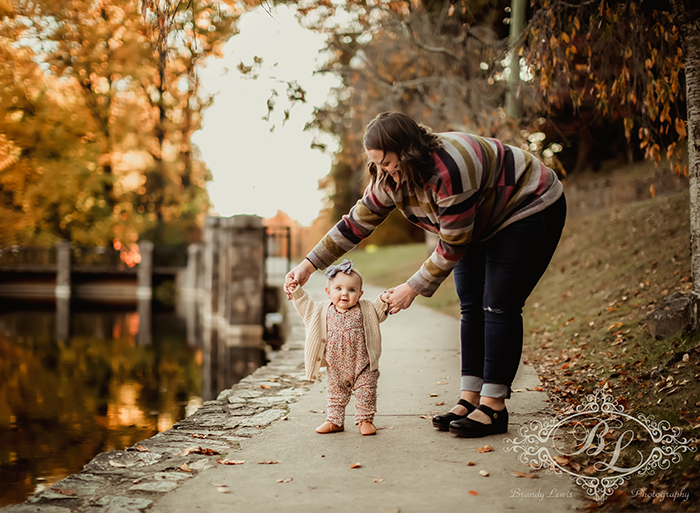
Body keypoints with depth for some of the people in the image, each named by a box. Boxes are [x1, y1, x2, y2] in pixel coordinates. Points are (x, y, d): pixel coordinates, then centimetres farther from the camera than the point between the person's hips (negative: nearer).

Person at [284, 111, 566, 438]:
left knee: (499, 307, -14)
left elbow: (453, 246, -29)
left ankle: (493, 408, -11)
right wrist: (310, 264, -6)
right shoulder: (390, 177, -11)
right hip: (483, 225, 8)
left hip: (529, 209, -8)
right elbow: (358, 222, -3)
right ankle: (470, 399, 3)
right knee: (471, 308, 1)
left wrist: (414, 288, -21)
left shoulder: (448, 171, -37)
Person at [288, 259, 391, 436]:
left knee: (366, 393, 1)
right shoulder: (323, 310, 0)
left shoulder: (365, 309, -4)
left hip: (362, 365, -2)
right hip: (336, 367, 2)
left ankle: (365, 420, 15)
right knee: (335, 393, 11)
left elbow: (379, 313, 4)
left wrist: (383, 301, -15)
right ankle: (335, 421, 24)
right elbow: (306, 307, 11)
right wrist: (297, 292, 5)